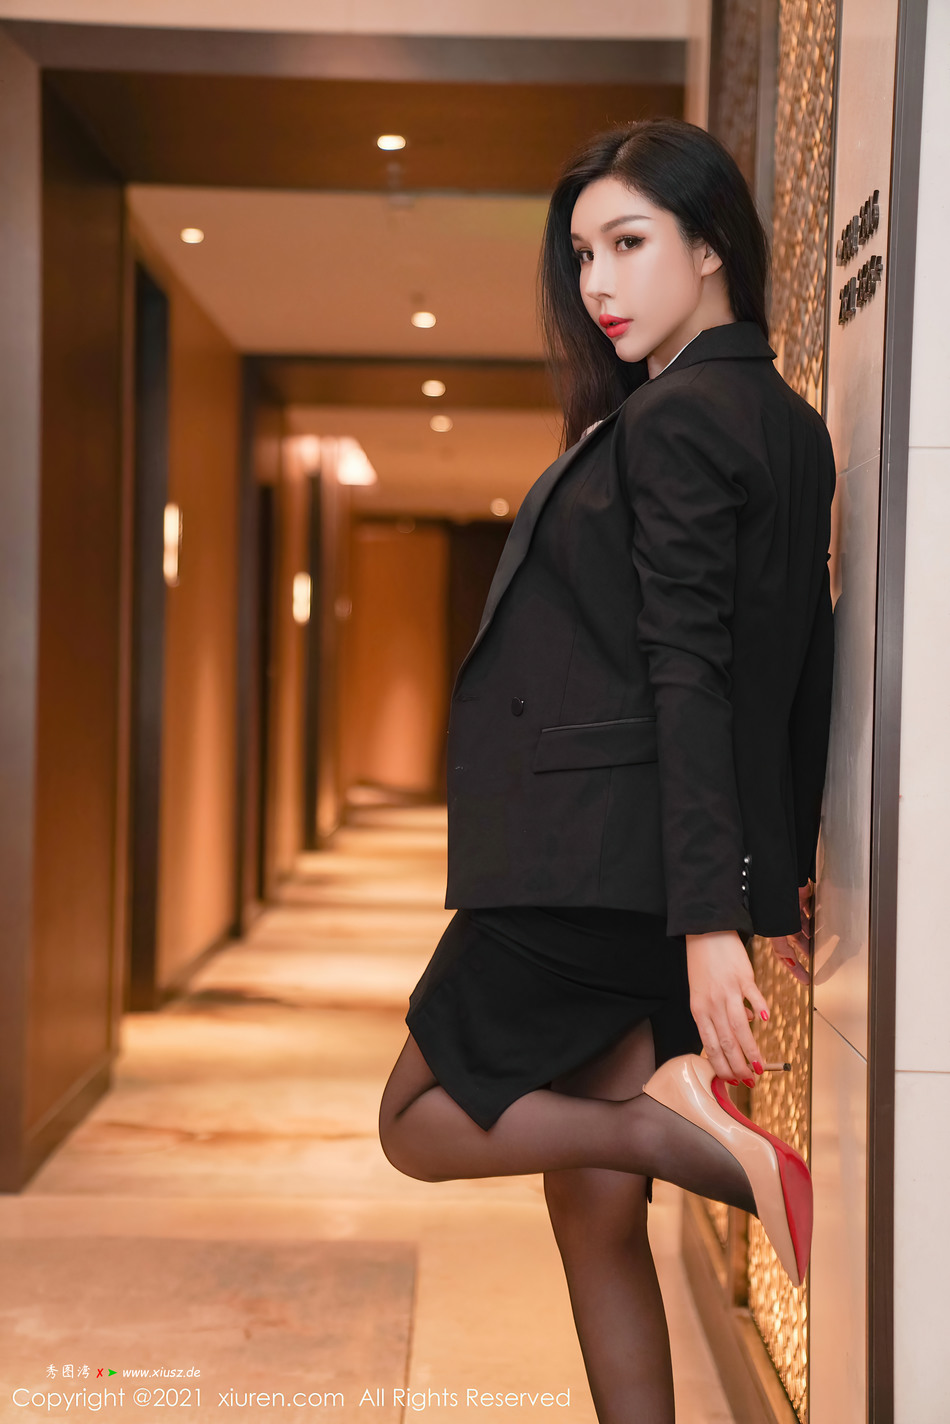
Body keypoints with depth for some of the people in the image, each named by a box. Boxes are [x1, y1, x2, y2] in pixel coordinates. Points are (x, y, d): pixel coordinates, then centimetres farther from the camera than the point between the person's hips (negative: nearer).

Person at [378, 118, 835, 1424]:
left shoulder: (673, 421, -13)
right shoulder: (786, 423, 14)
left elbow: (687, 676, -20)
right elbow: (799, 671, 17)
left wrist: (710, 917, -23)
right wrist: (782, 870, 22)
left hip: (596, 860, -9)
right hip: (648, 874, 9)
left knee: (418, 1122, 6)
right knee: (592, 1206, 12)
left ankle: (682, 1132, -14)